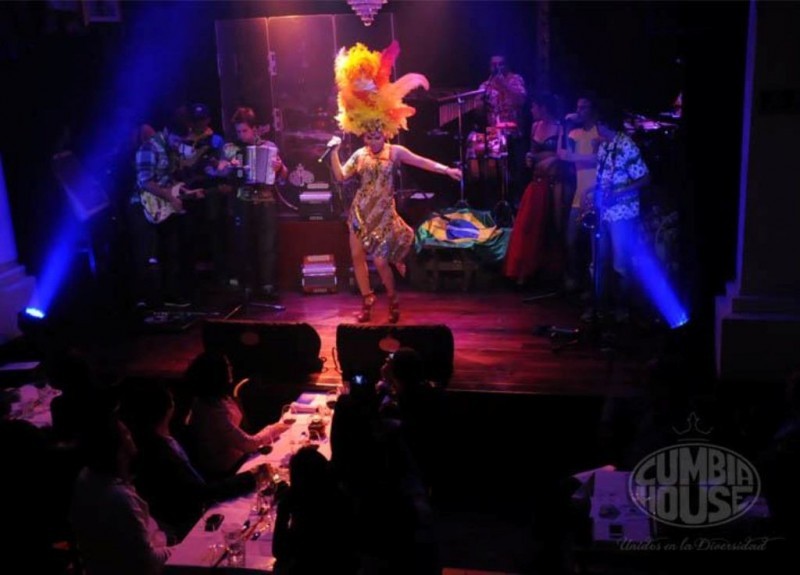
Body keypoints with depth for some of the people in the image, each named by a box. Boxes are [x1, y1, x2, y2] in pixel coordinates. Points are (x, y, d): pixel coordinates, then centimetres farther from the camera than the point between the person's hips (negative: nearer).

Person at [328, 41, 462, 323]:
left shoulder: (395, 151, -3)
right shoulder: (359, 154, 5)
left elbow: (422, 162, -6)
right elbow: (340, 176, 2)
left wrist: (447, 170, -16)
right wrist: (334, 153, -10)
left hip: (383, 212, -4)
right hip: (360, 211, 4)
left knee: (379, 260, -7)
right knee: (357, 256, 3)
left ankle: (393, 300, 17)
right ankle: (367, 300, 18)